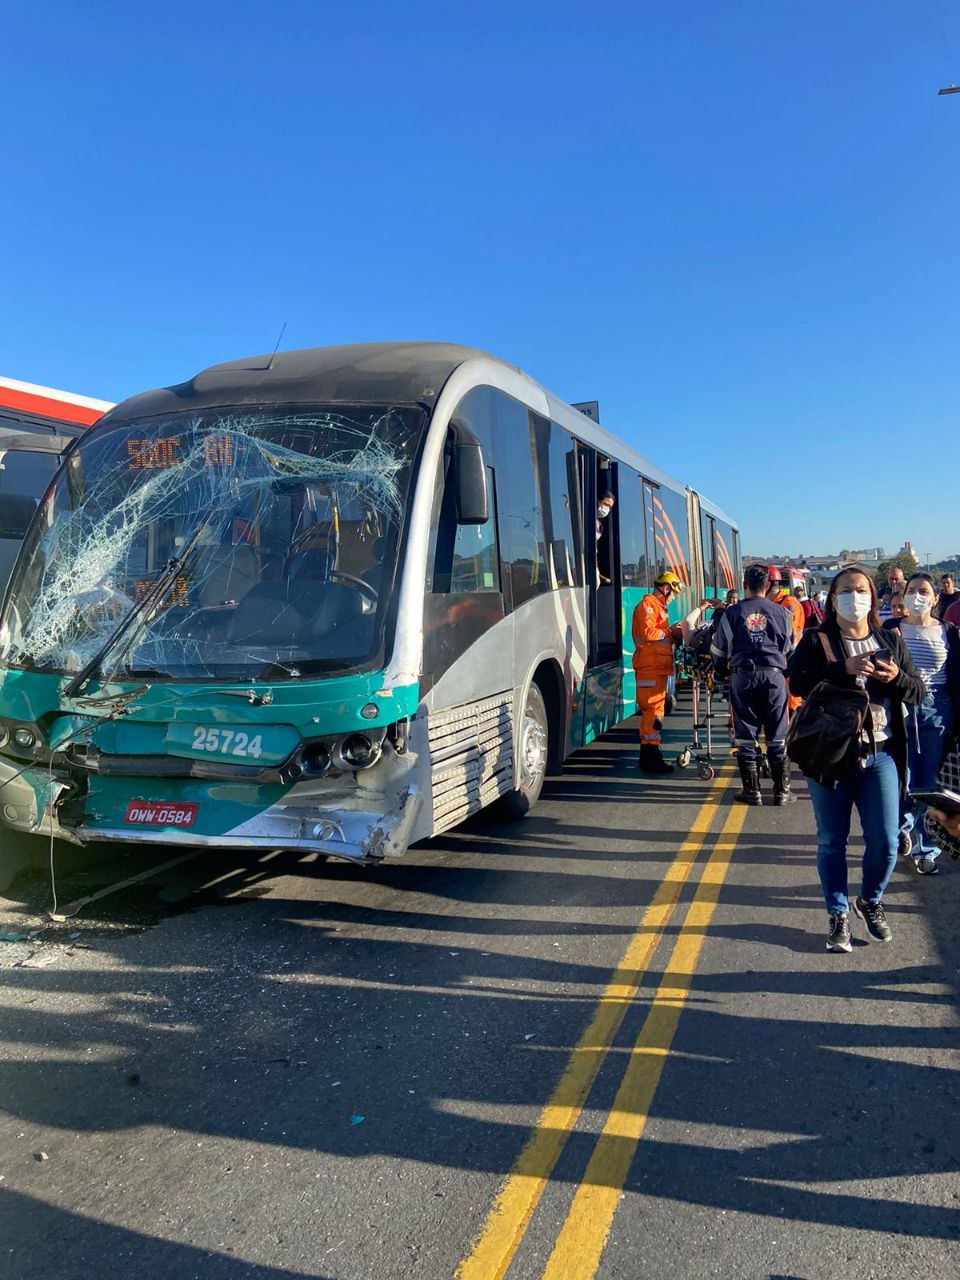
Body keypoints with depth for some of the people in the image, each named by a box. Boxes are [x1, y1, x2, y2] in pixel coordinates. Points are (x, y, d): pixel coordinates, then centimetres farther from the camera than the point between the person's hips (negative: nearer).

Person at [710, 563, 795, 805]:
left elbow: (718, 649, 6)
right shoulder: (780, 612, 5)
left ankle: (752, 791, 10)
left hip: (743, 676, 0)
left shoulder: (733, 612, 2)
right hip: (775, 676, 1)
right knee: (777, 736, 8)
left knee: (746, 735, 7)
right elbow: (790, 648, 12)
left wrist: (724, 671, 24)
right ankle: (782, 791, 11)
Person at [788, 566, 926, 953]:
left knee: (885, 842, 4)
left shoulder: (890, 640, 10)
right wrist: (845, 669, -26)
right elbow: (798, 681, -16)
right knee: (832, 841, 7)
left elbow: (918, 693, 8)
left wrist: (897, 677, -13)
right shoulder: (816, 641, -1)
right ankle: (838, 915, 23)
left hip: (881, 755, 3)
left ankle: (870, 902, 31)